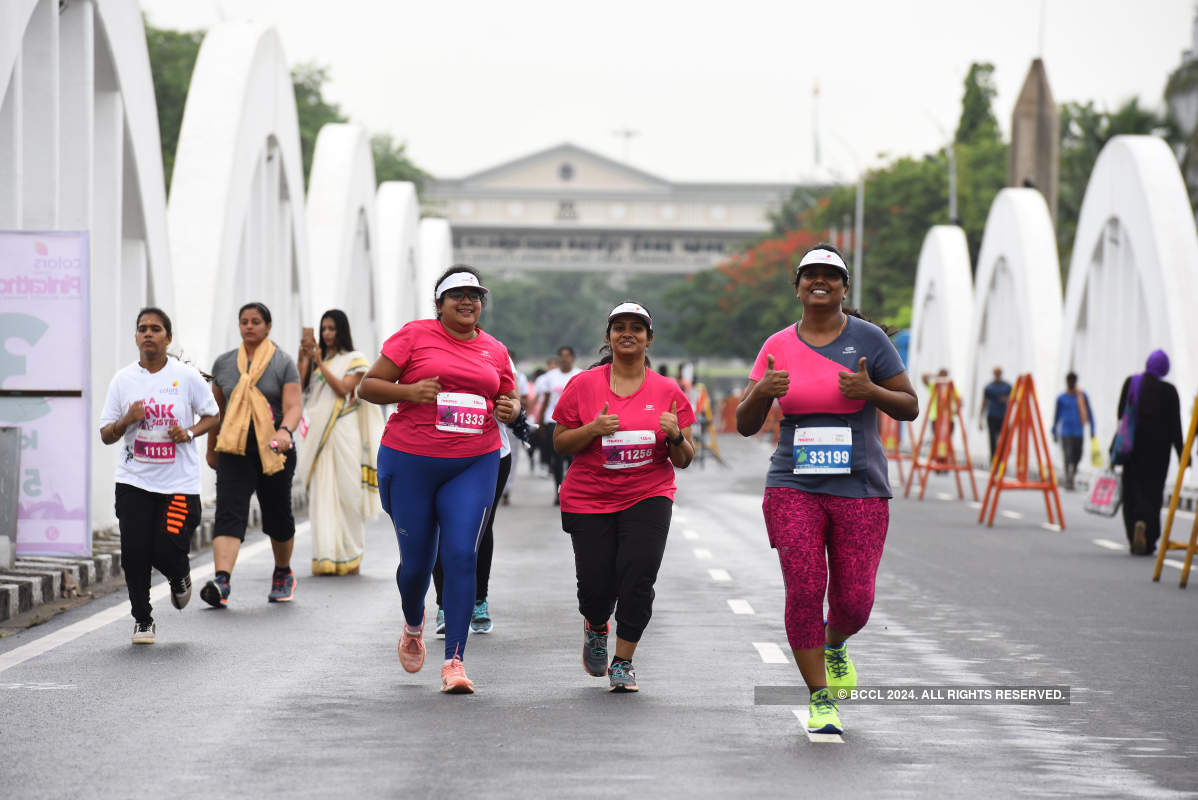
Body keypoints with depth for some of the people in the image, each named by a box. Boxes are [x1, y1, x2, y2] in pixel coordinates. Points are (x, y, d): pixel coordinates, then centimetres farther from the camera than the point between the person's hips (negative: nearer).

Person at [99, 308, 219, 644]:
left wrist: (189, 432, -10)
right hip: (134, 481, 2)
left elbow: (212, 416, 9)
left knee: (167, 550, -8)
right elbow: (106, 435, 6)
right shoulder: (123, 380, 3)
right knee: (134, 552, -5)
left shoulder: (187, 377, -1)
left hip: (179, 481, -2)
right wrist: (126, 421, -14)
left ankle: (180, 578, 29)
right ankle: (142, 620, 12)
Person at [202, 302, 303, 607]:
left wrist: (285, 430, -32)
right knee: (229, 513, -16)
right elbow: (217, 408, 19)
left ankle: (283, 574, 37)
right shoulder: (224, 363, 9)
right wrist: (211, 448, 23)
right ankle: (221, 581, -31)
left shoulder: (283, 363, -1)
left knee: (277, 515, 11)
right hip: (235, 451, 1)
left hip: (273, 450, -1)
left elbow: (293, 406, -12)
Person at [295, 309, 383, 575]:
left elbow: (343, 389, -9)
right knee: (321, 495, -4)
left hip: (344, 435, -4)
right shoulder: (316, 359, 17)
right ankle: (326, 557, -6)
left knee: (347, 493, -3)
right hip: (319, 435, 4)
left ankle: (350, 558, 3)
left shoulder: (355, 360, 5)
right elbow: (298, 388, 6)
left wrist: (320, 363, -11)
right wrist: (303, 359, -3)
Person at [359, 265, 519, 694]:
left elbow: (510, 399, 23)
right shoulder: (414, 335, -1)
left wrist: (509, 410, 0)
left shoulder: (495, 350, 11)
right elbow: (368, 386, -1)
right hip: (411, 464, -2)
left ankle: (454, 661, -11)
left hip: (474, 465, 2)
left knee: (461, 556, -13)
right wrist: (409, 391, -18)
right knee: (417, 561, 6)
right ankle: (414, 624, 41)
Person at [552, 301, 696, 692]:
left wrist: (676, 436, -15)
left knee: (638, 576, -16)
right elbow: (560, 444, 3)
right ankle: (596, 628, 34)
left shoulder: (668, 392, 3)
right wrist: (593, 429, -14)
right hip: (589, 499, 0)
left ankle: (623, 661, 0)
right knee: (596, 586, -3)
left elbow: (684, 460, 7)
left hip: (648, 497, 0)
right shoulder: (583, 386, 0)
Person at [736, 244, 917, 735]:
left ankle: (834, 643, 34)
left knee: (854, 602, -3)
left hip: (860, 490, -1)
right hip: (793, 488, 1)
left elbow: (910, 407, 3)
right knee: (803, 590, -11)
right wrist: (760, 393, -14)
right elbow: (745, 425, 8)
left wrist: (870, 392, -17)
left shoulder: (868, 339, 0)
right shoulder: (778, 347, 6)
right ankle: (821, 701, 0)